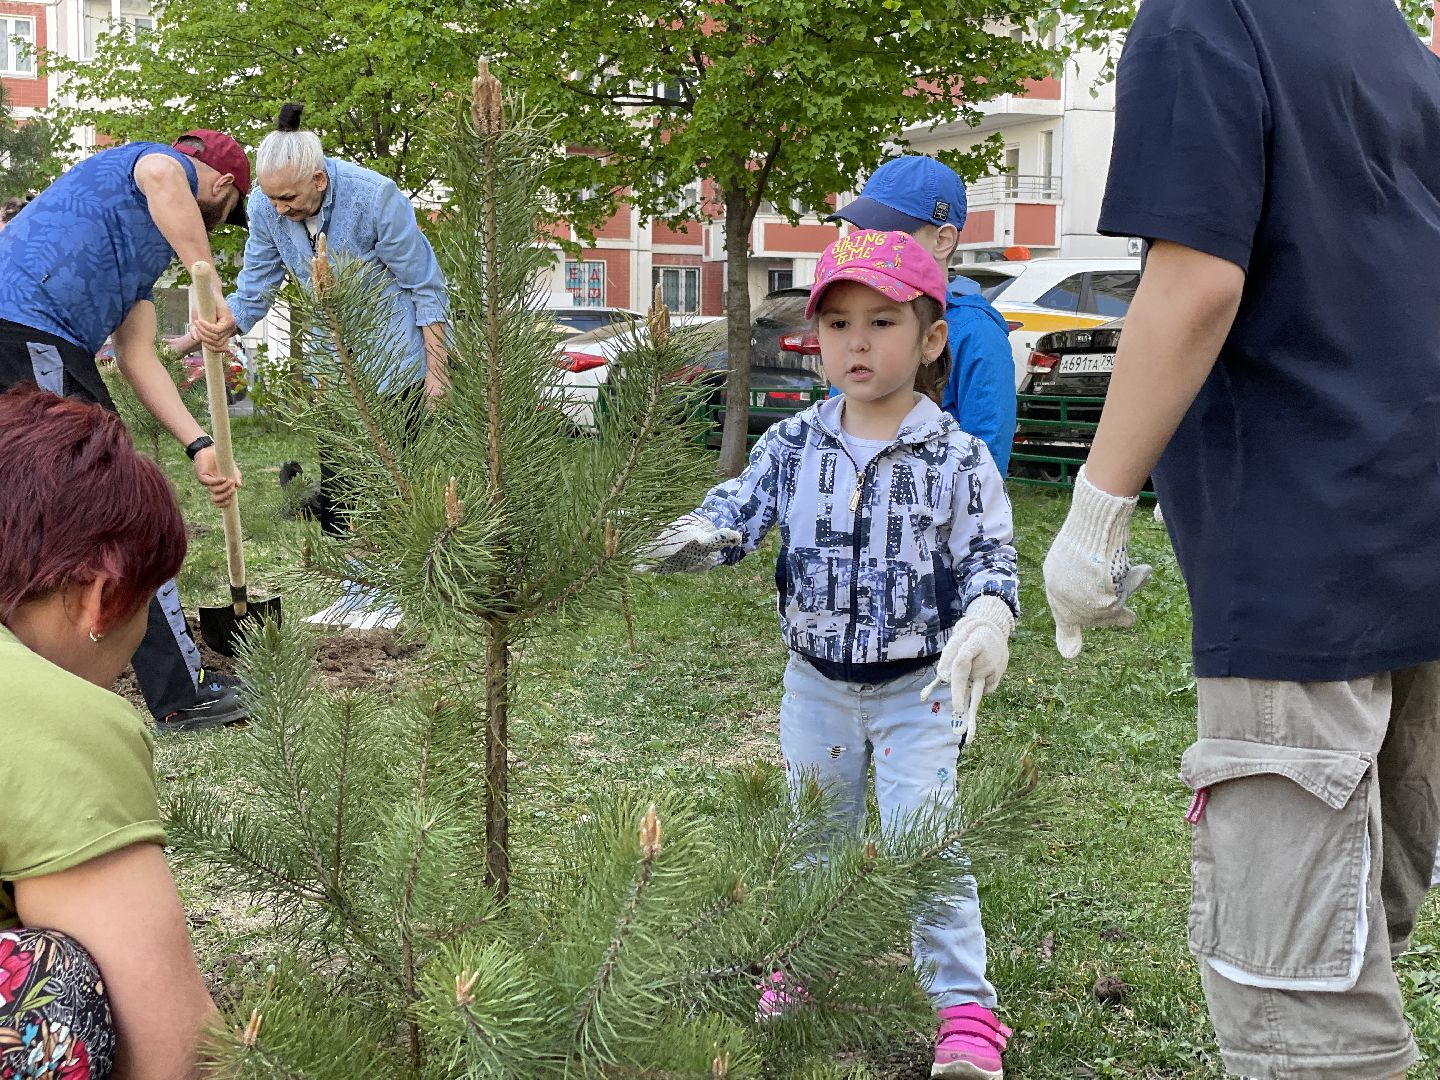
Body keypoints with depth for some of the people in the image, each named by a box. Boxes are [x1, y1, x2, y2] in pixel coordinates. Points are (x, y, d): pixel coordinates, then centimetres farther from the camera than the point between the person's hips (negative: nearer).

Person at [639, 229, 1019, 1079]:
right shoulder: (793, 445, -2)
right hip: (816, 682, 4)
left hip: (917, 688, -3)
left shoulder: (956, 457, -11)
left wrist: (988, 618, -31)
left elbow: (990, 554, -10)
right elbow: (742, 507, -6)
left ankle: (966, 1007, 6)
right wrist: (702, 536, -30)